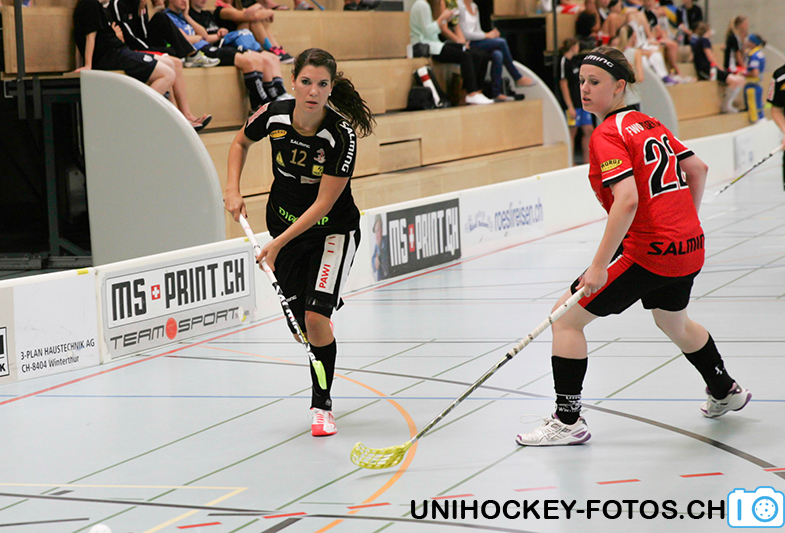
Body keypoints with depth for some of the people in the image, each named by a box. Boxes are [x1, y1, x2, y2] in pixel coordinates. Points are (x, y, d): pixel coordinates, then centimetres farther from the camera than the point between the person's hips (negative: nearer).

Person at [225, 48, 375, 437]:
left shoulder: (342, 136, -26)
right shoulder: (273, 116, -16)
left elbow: (323, 204, -24)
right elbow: (240, 143, 8)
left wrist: (279, 243, -27)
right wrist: (233, 191, -4)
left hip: (333, 232, -4)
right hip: (284, 227, 4)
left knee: (316, 317, -18)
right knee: (300, 328, 6)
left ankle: (322, 404, 2)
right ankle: (323, 391, 36)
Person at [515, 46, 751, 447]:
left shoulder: (607, 135, -14)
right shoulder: (650, 124, 11)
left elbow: (627, 200, -26)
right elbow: (697, 169, 18)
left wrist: (599, 266, -27)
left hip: (647, 251, -9)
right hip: (689, 248, 9)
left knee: (566, 318, -1)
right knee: (673, 323, 35)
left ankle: (568, 422, -1)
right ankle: (725, 392, 53)